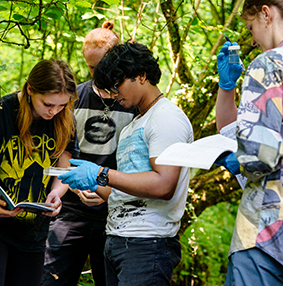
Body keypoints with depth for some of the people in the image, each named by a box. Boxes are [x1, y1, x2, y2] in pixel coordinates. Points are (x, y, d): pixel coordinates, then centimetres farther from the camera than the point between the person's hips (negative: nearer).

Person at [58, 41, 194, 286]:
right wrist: (95, 186, 8)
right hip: (115, 242, 9)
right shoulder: (130, 129, 23)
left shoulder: (168, 117, -6)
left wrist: (102, 175, -16)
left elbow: (163, 186, -19)